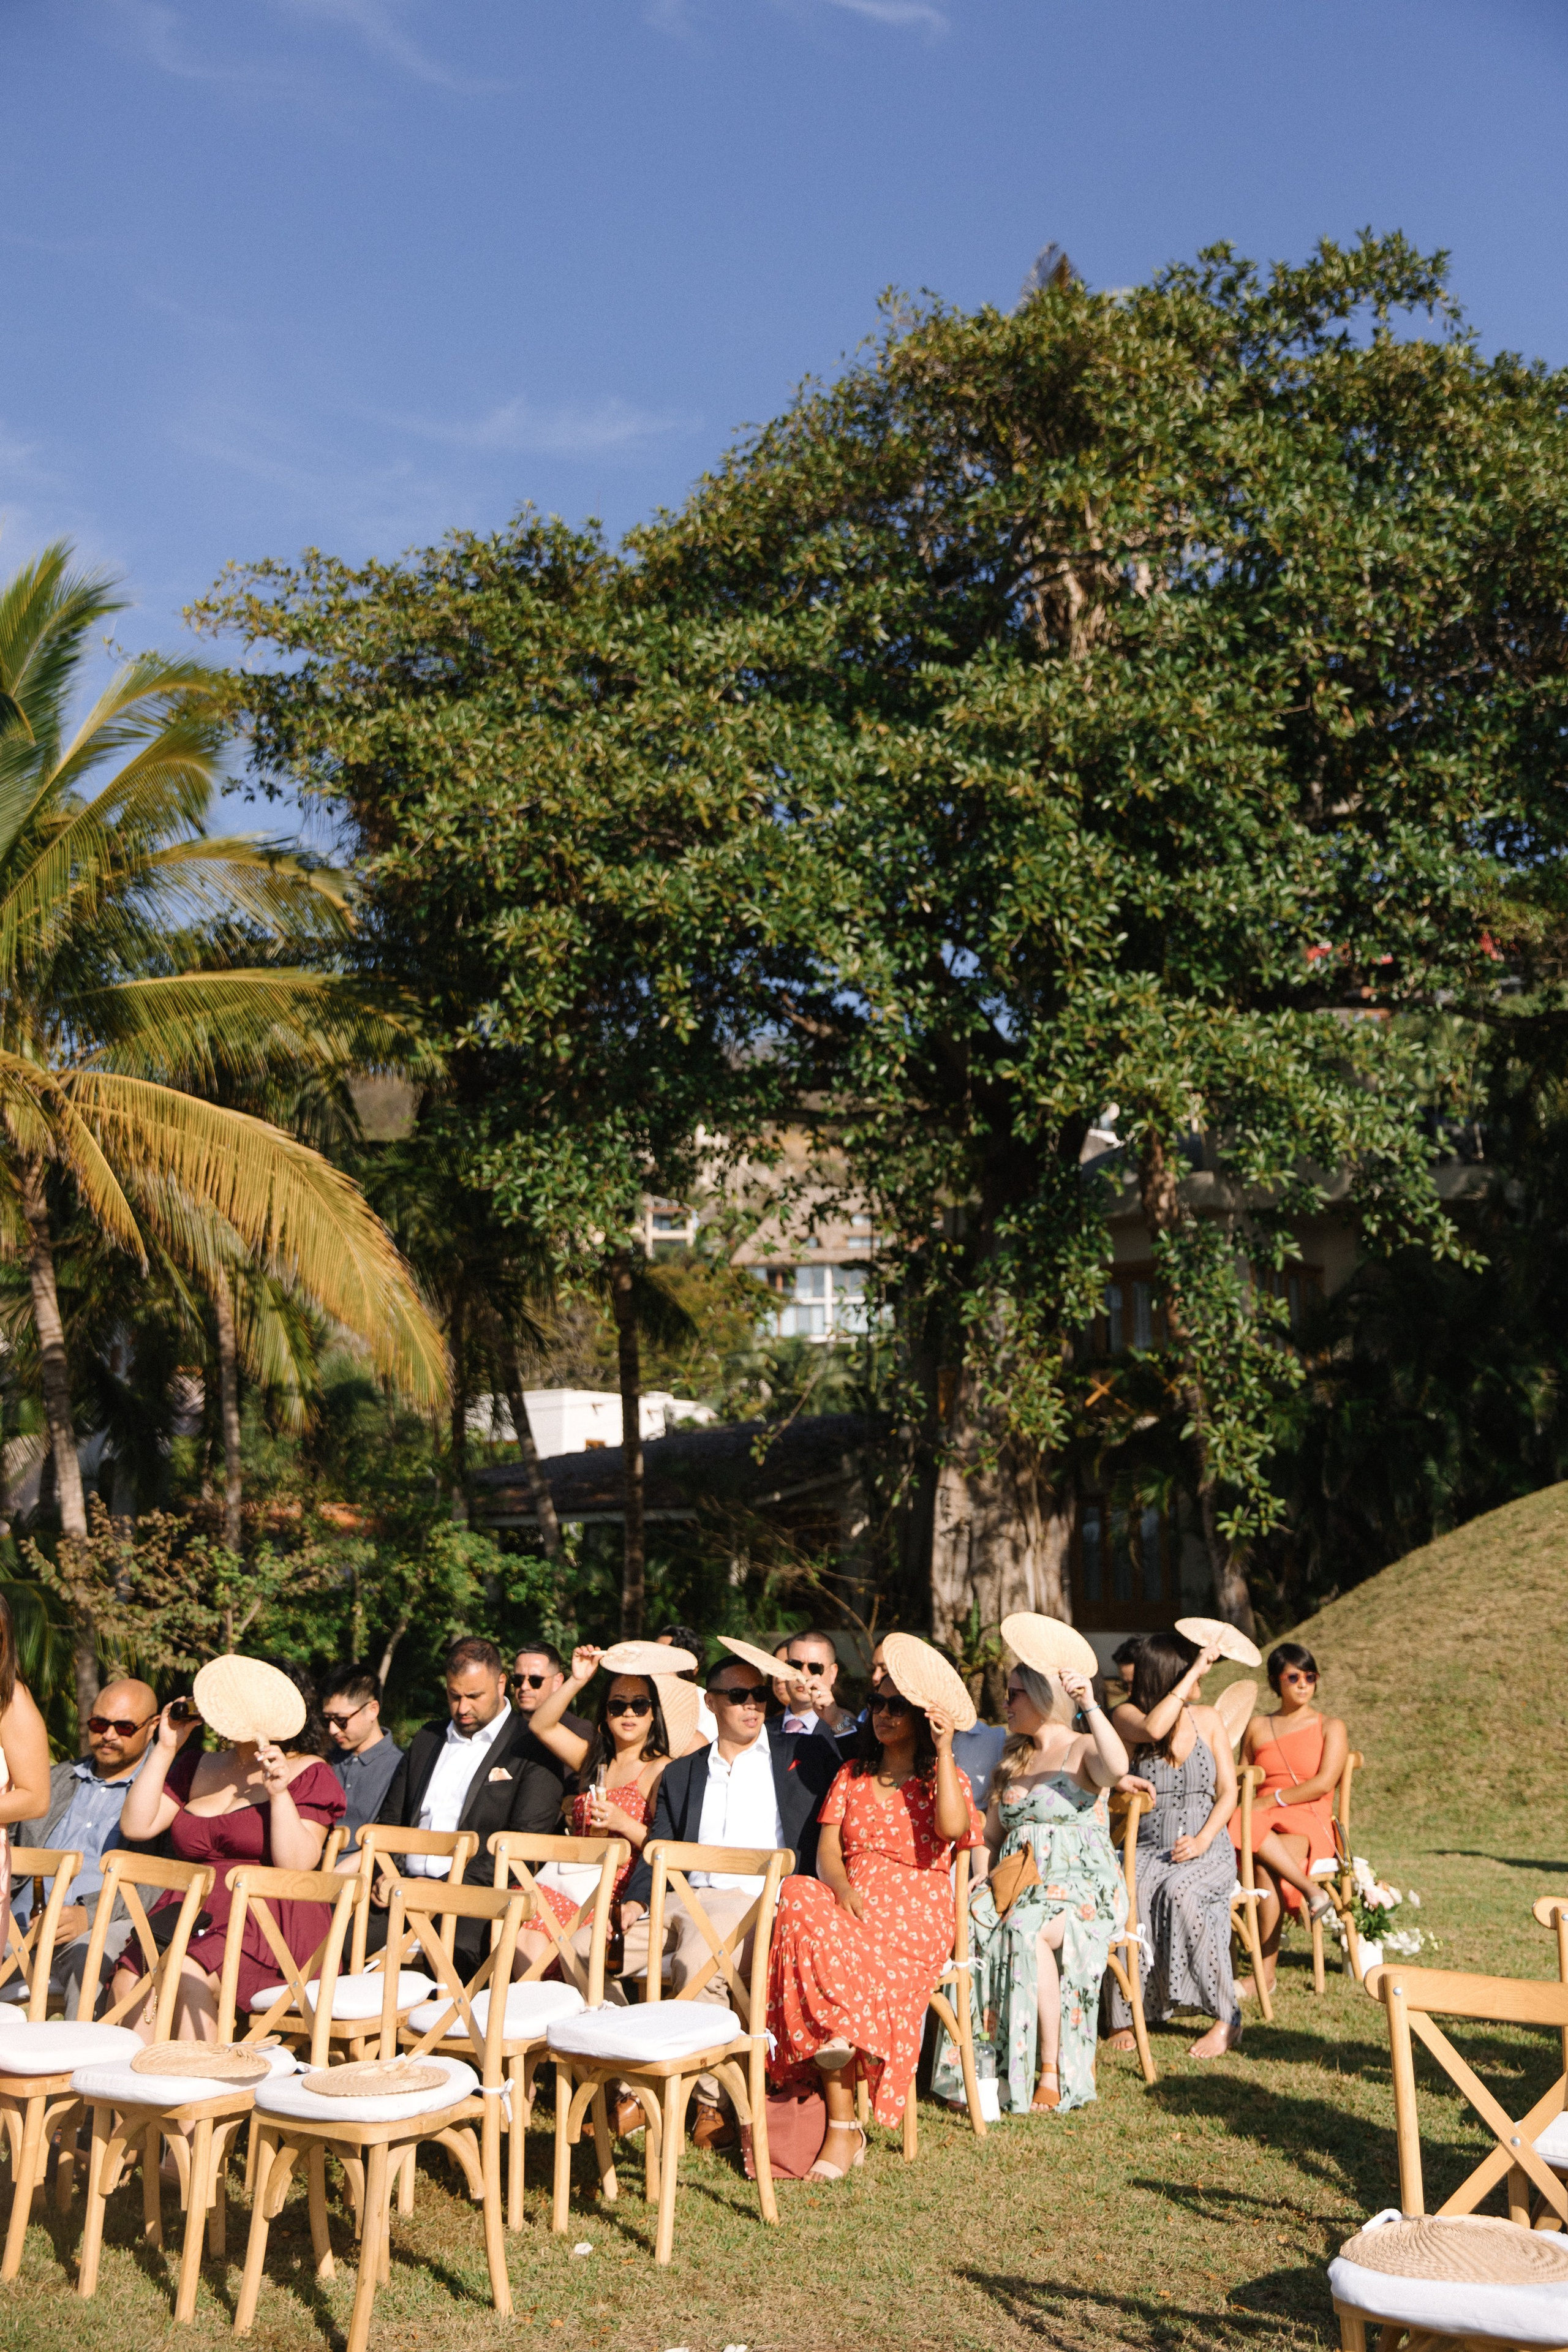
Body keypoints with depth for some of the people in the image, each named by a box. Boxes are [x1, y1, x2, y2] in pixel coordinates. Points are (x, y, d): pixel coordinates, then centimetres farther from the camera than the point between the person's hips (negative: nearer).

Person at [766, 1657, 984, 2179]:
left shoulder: (943, 1778, 10)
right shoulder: (851, 1777, 21)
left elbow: (952, 1828, -13)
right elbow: (827, 1851, 9)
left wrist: (944, 1750, -10)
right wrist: (845, 1892, -12)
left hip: (916, 1915, -3)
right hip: (846, 1902, 3)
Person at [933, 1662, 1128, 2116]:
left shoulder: (1082, 1750, 1)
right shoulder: (1012, 1760, 22)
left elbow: (1117, 1768, -24)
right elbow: (991, 1836, 23)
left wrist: (1090, 1705, -29)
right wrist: (982, 1874, 3)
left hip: (1082, 1882, -5)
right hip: (1017, 1882, 5)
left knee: (1027, 1930, -36)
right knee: (970, 1923, -27)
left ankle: (1051, 2073, -27)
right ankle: (979, 2067, -26)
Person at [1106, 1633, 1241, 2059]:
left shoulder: (1206, 1719, 8)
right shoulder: (1126, 1717, -1)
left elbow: (1228, 1792, 5)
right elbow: (1153, 1729, -26)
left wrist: (1203, 1840, -13)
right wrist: (1194, 1671, -21)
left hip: (1206, 1849, 1)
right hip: (1149, 1848, -1)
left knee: (1181, 1895, -33)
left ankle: (1226, 2019, -23)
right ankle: (1126, 2017, -22)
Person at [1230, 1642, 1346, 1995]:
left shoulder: (1330, 1727, 10)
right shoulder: (1258, 1727, 20)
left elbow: (1323, 1784, -4)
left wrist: (1270, 1800, -11)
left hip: (1309, 1825, -3)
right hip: (1263, 1822, 3)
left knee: (1264, 1866, -37)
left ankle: (1267, 1973, -32)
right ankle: (1312, 1890, -33)